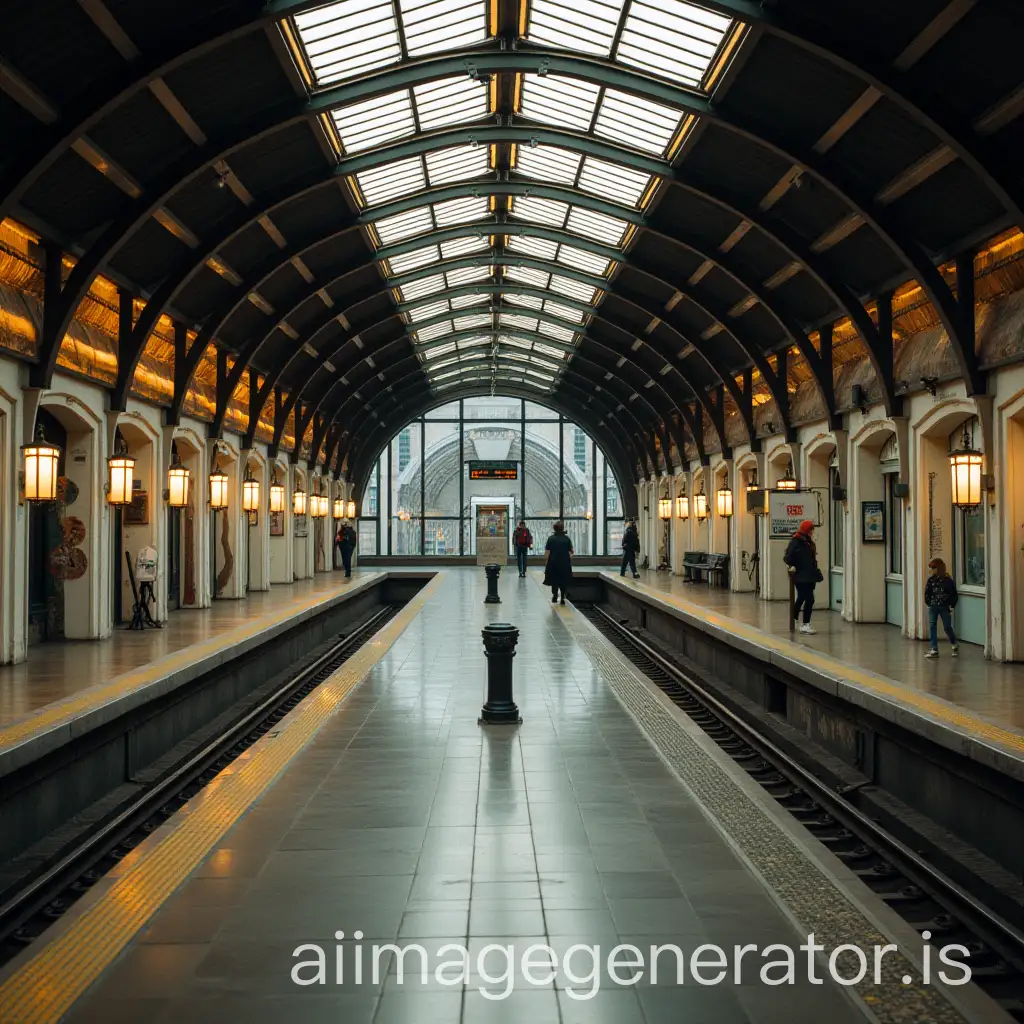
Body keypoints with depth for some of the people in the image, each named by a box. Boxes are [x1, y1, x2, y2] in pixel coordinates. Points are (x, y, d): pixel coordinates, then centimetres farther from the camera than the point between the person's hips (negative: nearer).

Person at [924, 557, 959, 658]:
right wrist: (929, 603, -4)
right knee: (932, 627, 1)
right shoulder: (931, 580, 2)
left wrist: (951, 606, -7)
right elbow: (927, 593, 5)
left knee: (947, 627, 3)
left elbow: (954, 594, -5)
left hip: (945, 608, -3)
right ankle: (934, 650, 6)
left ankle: (954, 645, 29)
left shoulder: (947, 580, -8)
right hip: (933, 607, 4)